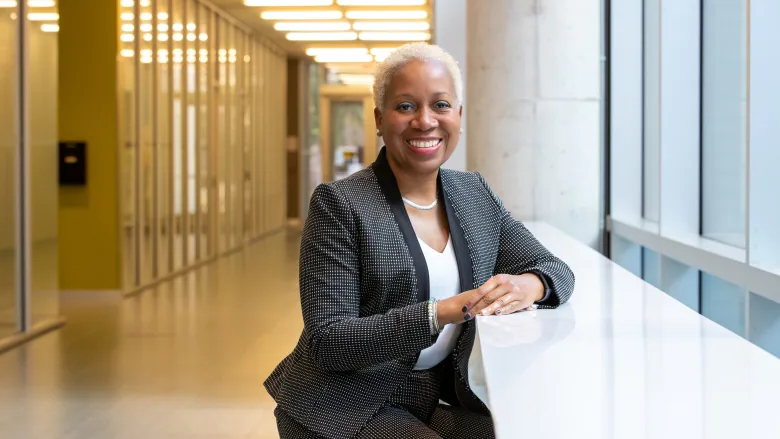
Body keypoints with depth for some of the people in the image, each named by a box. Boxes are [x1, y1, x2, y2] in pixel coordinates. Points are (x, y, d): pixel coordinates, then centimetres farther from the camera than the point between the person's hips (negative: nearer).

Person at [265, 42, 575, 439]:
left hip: (431, 405, 6)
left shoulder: (475, 195, 7)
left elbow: (556, 270, 9)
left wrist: (528, 285, -16)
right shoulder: (339, 204, -11)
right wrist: (442, 313, -27)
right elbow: (326, 342, -16)